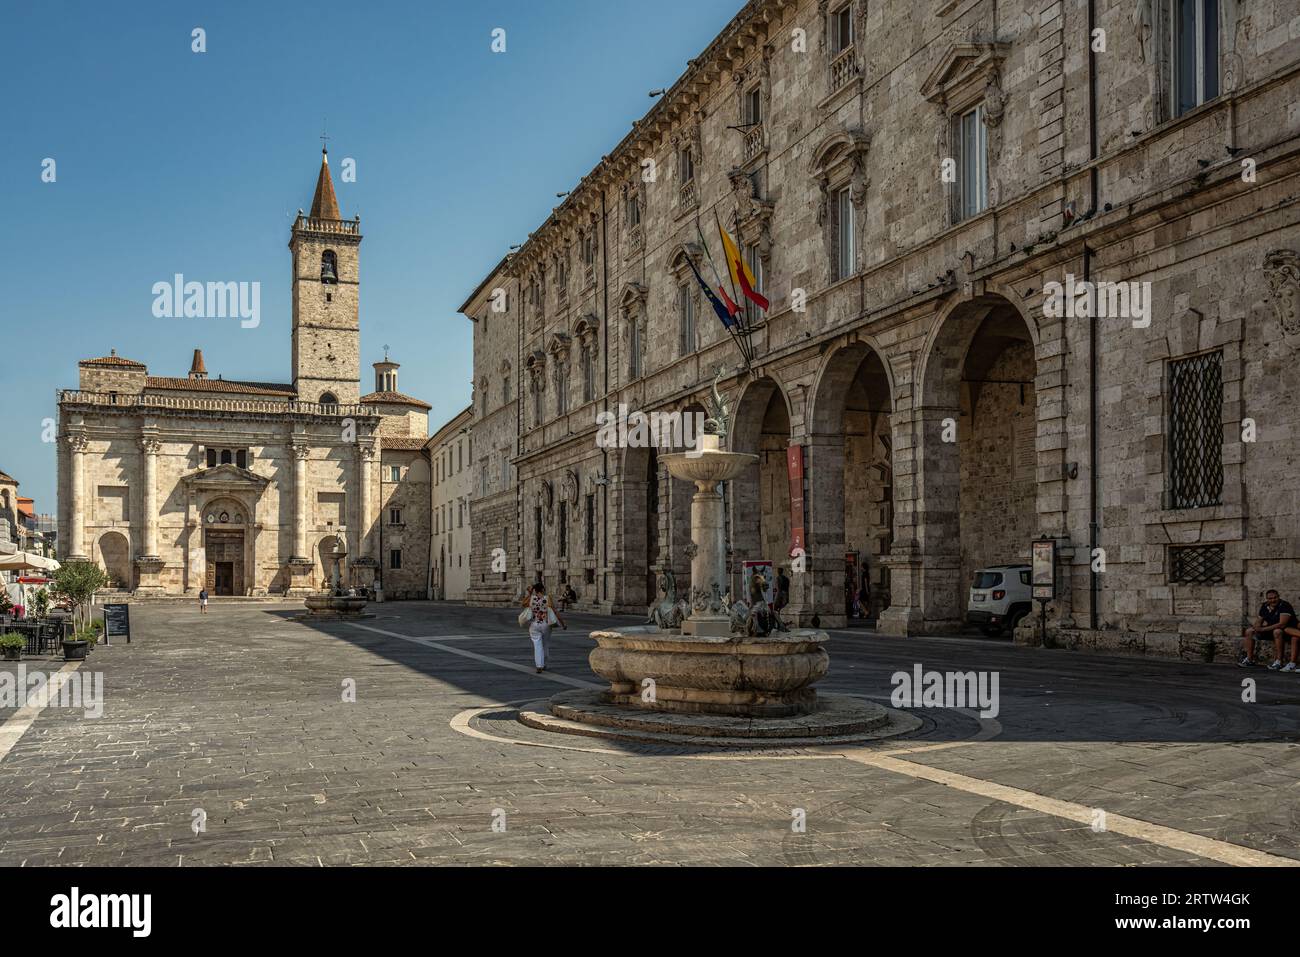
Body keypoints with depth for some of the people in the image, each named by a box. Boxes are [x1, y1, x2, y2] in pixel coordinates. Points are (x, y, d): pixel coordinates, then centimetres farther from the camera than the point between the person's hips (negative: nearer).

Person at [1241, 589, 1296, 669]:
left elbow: (1282, 624, -31)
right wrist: (1257, 627, -18)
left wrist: (1263, 629, -31)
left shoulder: (1285, 606, -22)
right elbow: (1259, 621, 8)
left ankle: (1278, 662, -38)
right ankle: (1249, 659, 1)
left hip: (1286, 630, -7)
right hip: (1270, 629, 7)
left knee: (1277, 631, -40)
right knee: (1249, 631, -1)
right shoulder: (1264, 606, 1)